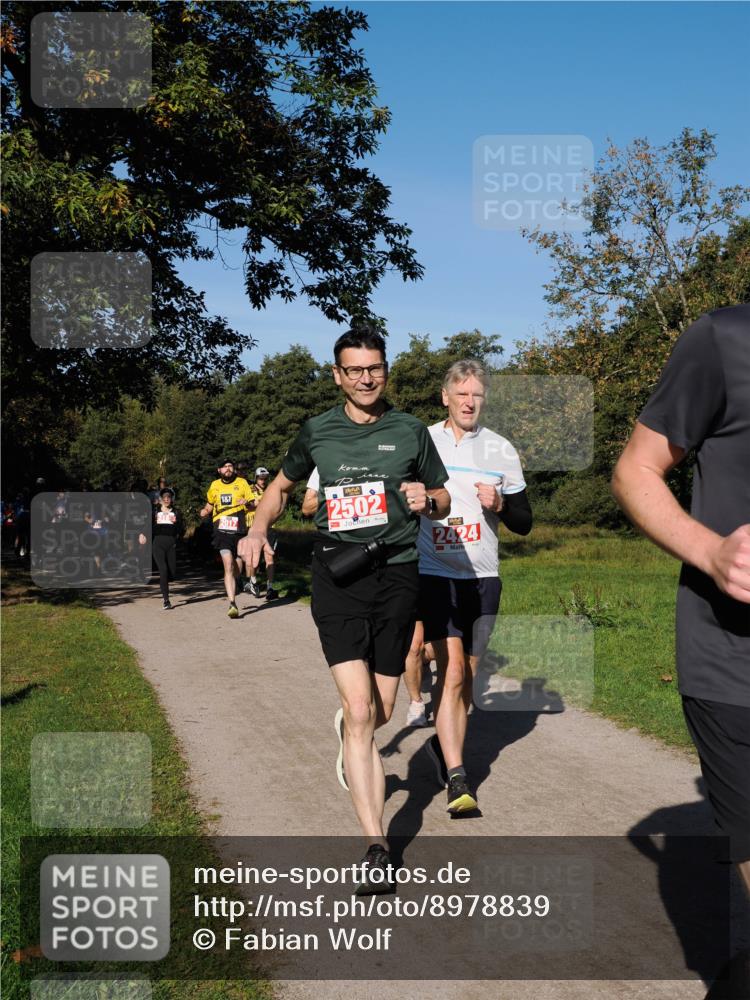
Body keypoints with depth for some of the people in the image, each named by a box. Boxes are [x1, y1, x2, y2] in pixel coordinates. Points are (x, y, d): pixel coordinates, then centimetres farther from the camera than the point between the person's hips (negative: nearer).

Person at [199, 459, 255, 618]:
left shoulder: (242, 483, 4)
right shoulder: (214, 486, 11)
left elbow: (253, 504, 4)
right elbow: (210, 504, 25)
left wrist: (247, 503, -19)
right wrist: (205, 511, 4)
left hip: (239, 530, 1)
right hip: (221, 530, -1)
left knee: (237, 568, 10)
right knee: (228, 566, -17)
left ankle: (231, 590, 42)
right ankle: (232, 604, -20)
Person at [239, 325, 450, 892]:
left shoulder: (411, 432, 7)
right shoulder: (317, 433, 8)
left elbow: (443, 499, 15)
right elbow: (282, 486, 23)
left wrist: (426, 500, -9)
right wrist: (259, 530, 4)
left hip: (396, 573, 1)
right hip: (337, 573, -1)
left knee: (382, 712, 11)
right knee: (361, 711, -12)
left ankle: (347, 732, 50)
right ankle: (377, 849, -5)